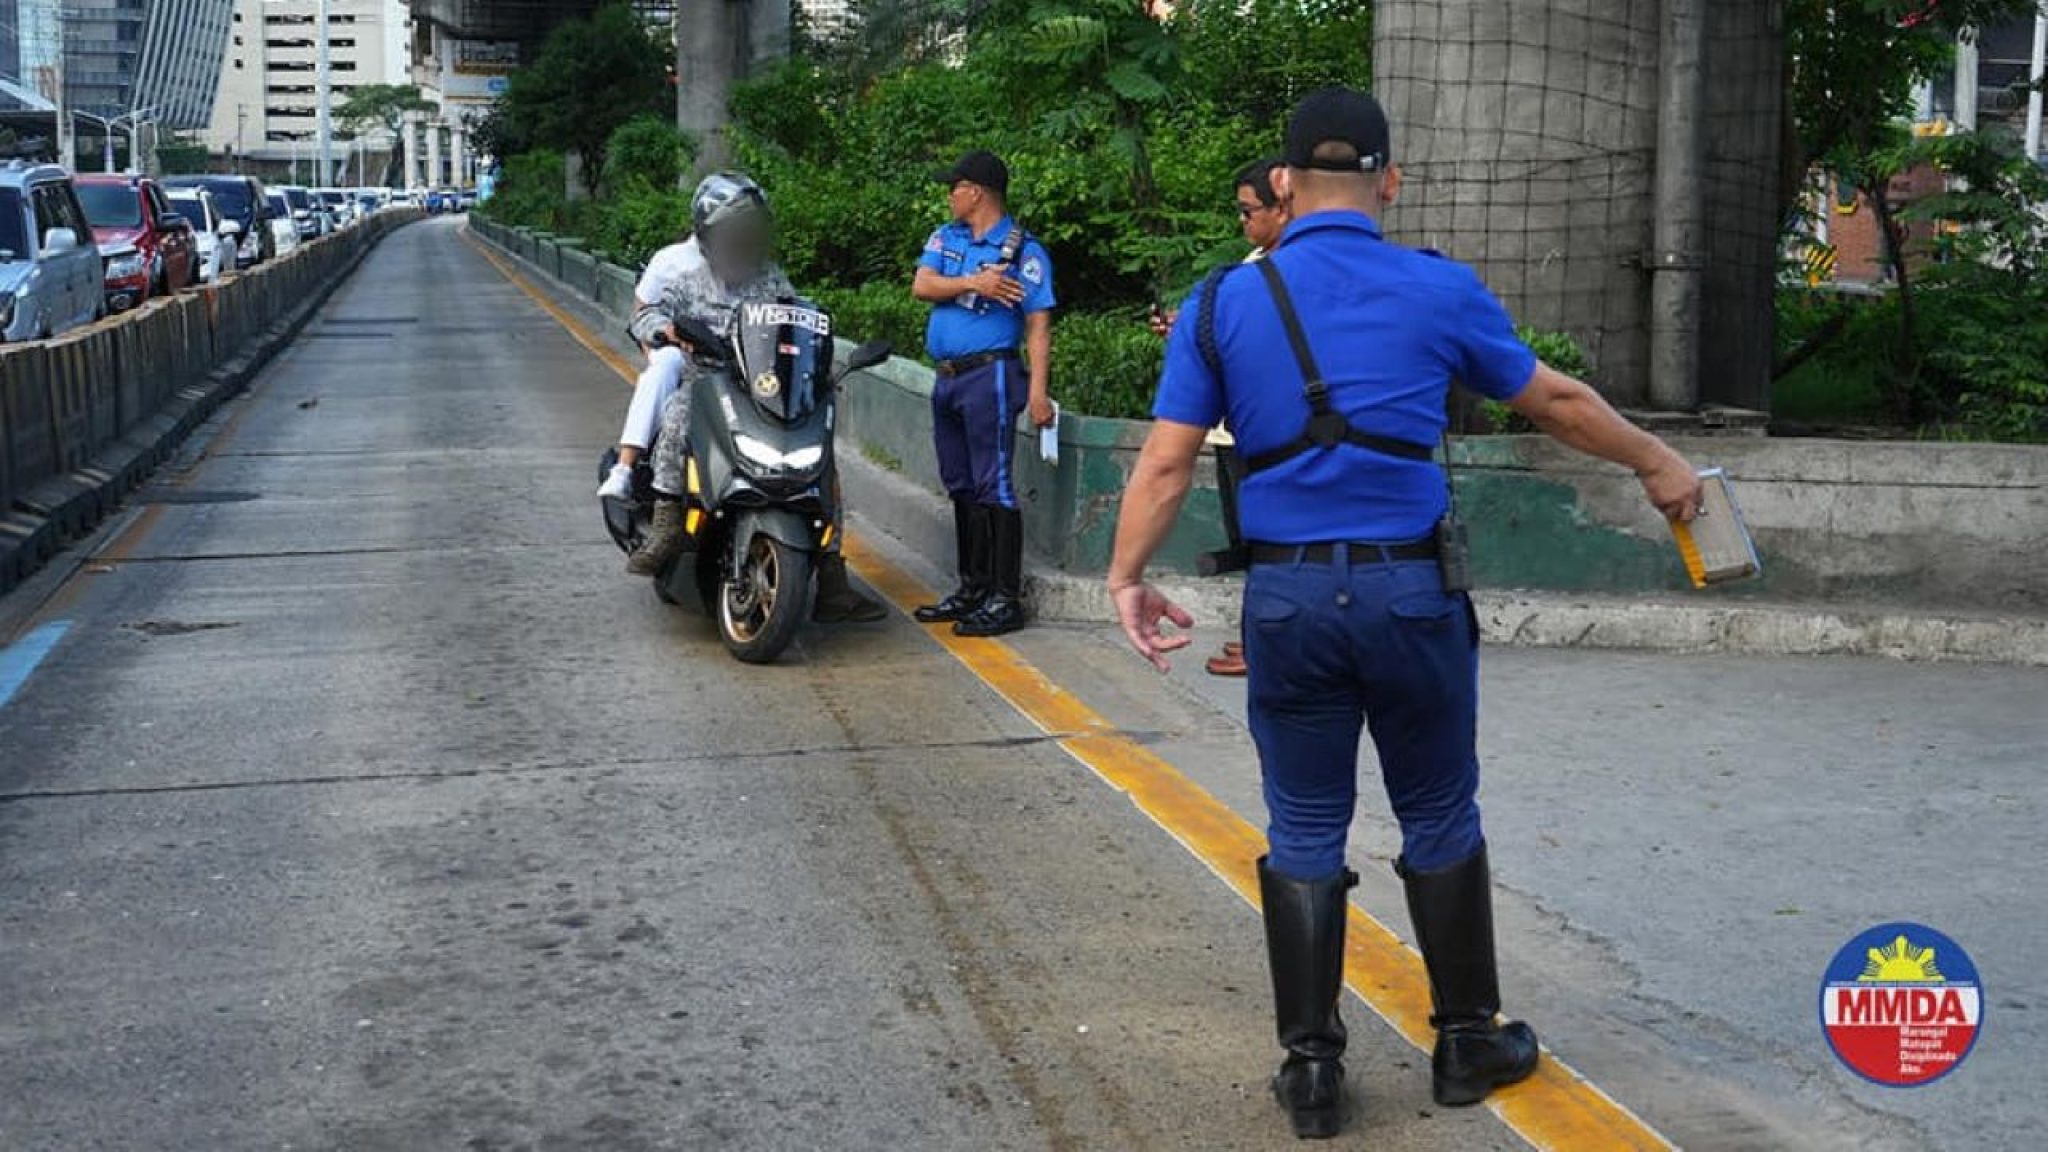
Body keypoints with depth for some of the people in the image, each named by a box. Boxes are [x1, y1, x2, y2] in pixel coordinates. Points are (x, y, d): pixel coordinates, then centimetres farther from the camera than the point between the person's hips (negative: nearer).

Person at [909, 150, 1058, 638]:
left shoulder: (1023, 250, -5)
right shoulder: (946, 238, 14)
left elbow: (1038, 324, -10)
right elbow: (921, 286, -1)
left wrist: (1039, 388, -19)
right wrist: (973, 283, -16)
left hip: (990, 374, -7)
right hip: (947, 377, 7)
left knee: (994, 488, -9)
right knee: (962, 487, 13)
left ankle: (1006, 599, -7)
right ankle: (973, 588, 23)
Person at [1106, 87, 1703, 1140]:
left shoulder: (1224, 304, 1)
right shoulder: (1441, 291, -1)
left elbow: (1165, 462, -3)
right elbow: (1559, 403, 10)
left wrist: (1126, 578, 6)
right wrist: (1657, 465, 25)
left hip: (1286, 598, 1)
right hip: (1410, 590, -1)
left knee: (1304, 834, 10)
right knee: (1439, 819, 15)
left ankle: (1311, 1070, 15)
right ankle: (1467, 1041, 27)